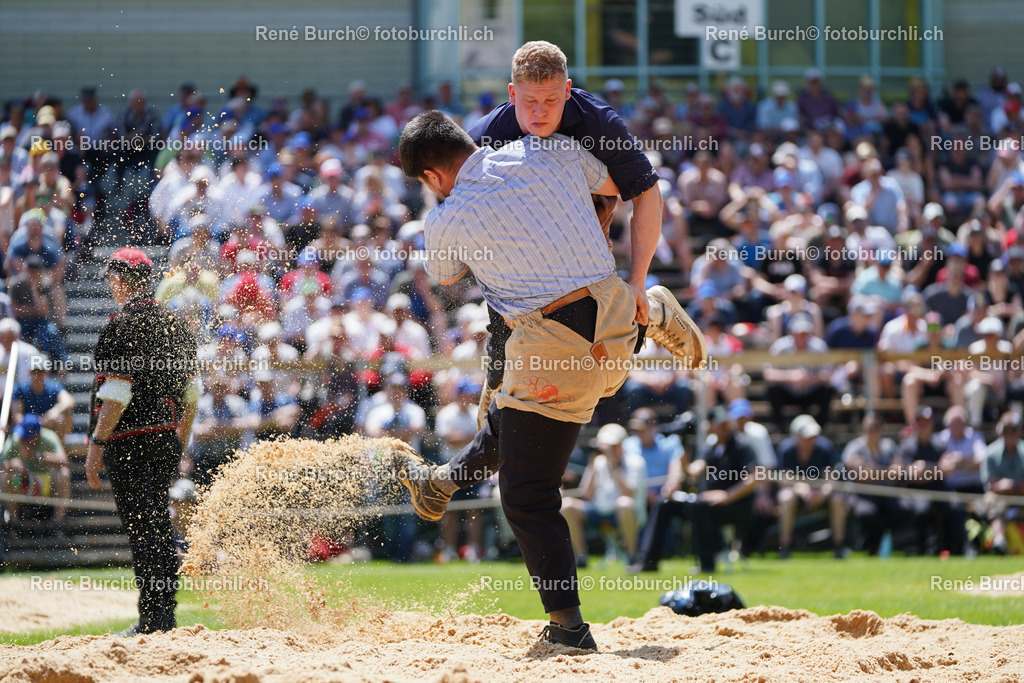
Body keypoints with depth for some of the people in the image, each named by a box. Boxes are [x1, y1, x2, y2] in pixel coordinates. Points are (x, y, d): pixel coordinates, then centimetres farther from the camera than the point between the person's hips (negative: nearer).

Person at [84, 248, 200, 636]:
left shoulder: (123, 325, -12)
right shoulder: (174, 324, 12)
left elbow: (117, 395, -18)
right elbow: (191, 392, 16)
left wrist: (96, 444, -15)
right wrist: (180, 444, 23)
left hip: (130, 443, -7)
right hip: (166, 439, 7)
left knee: (142, 531, -7)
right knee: (159, 528, 13)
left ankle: (153, 620, -8)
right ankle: (165, 616, 16)